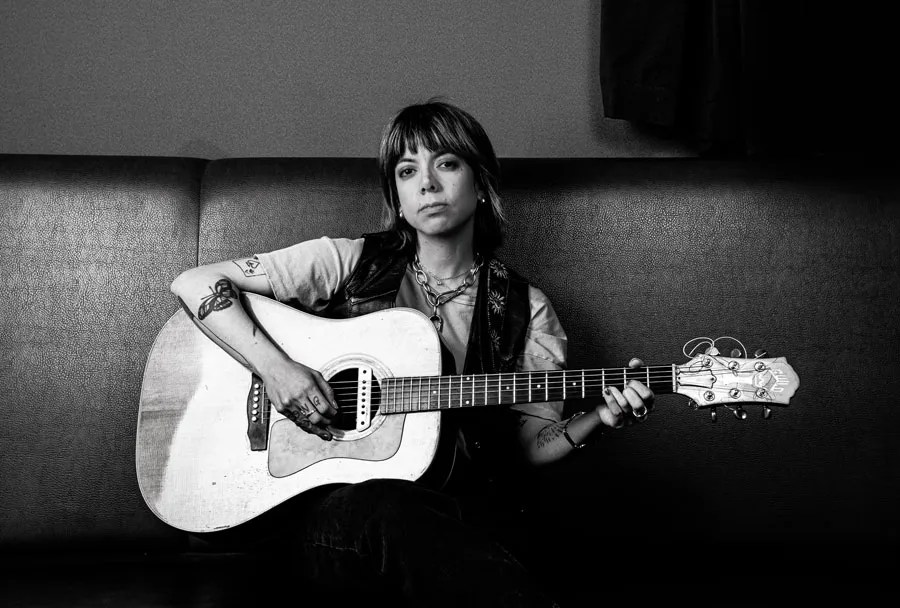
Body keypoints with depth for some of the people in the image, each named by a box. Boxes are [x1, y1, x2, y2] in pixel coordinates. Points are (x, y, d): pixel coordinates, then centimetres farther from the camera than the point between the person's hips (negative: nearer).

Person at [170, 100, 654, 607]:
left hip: (453, 515, 1)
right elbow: (194, 282, 0)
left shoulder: (523, 309, 8)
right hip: (336, 506, 0)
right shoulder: (350, 263, 2)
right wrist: (275, 366, -14)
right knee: (388, 505, -37)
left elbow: (528, 446, 10)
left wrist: (596, 420, -10)